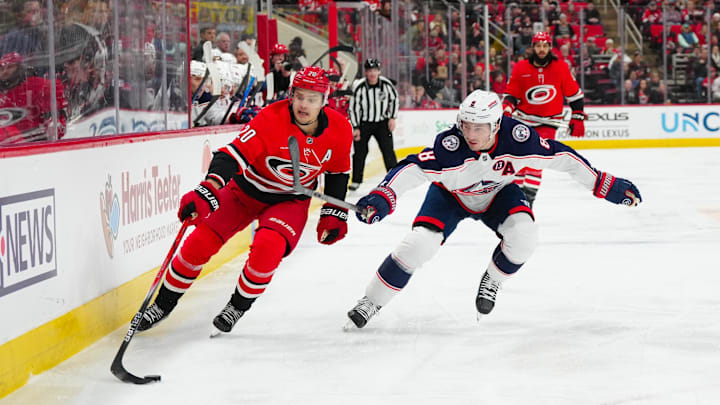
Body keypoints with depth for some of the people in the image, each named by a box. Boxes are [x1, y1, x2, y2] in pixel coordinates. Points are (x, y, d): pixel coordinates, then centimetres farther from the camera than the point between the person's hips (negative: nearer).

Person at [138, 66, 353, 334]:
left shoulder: (339, 130, -14)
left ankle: (239, 305, -1)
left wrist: (334, 213, 1)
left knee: (268, 246, -28)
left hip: (290, 201, 1)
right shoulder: (271, 119, -26)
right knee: (200, 242, -8)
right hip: (246, 191, -1)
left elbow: (338, 172, 5)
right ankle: (164, 304, 14)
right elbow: (233, 154, -33)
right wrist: (206, 191, -47)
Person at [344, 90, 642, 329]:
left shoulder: (517, 137, -30)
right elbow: (413, 169, -46)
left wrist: (605, 185, -16)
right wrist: (382, 197, -64)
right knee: (419, 244, -21)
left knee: (523, 236, -24)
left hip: (497, 194, 2)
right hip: (450, 196, -2)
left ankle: (491, 281, 7)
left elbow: (561, 157, -20)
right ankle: (370, 302, -4)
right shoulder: (451, 145, -37)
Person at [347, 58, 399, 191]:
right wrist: (356, 128, -11)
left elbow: (394, 99, 6)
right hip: (363, 123, -1)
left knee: (388, 149, -7)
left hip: (382, 122, 1)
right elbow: (353, 107, -10)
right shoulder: (359, 87, -16)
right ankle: (356, 180, 15)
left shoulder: (386, 84, -11)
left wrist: (392, 118, 0)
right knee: (360, 152, 1)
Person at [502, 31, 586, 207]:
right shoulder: (520, 68, -3)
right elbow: (511, 93, 4)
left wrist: (577, 118, 1)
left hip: (548, 121, -2)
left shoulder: (561, 68, -5)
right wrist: (507, 108, -15)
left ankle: (529, 196, -13)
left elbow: (575, 94, 2)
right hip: (524, 119, 2)